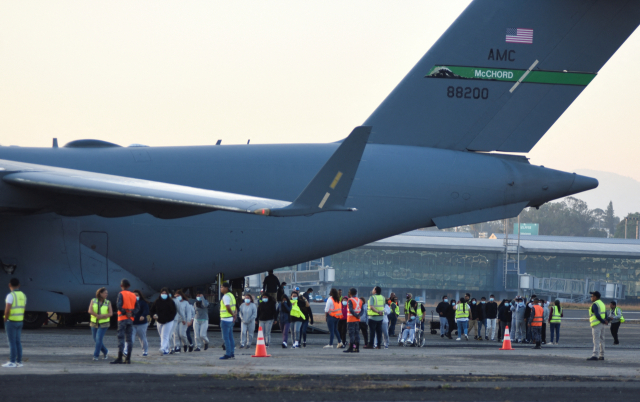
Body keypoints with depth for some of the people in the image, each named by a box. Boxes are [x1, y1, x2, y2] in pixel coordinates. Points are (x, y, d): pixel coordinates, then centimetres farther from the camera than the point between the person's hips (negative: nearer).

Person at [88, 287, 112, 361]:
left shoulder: (108, 303, -3)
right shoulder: (93, 301, -2)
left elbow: (110, 313, -13)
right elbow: (90, 311, -15)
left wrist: (100, 316, -23)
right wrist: (98, 316, -25)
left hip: (103, 324, -2)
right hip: (94, 323, 2)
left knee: (99, 339, -15)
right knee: (96, 340, 7)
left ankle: (96, 356, -8)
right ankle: (105, 352, 28)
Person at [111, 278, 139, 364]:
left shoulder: (121, 294, -6)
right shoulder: (133, 295, 11)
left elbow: (119, 305, -20)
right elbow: (137, 307, 4)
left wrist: (125, 312, -10)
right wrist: (132, 313, -6)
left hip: (122, 318, -5)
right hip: (131, 319, 5)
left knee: (121, 338, -7)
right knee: (129, 338, 7)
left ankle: (119, 358, -12)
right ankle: (128, 358, 5)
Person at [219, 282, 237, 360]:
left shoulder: (226, 296, -15)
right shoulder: (231, 295, 15)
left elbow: (228, 307, -23)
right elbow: (235, 307, 18)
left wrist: (233, 315, -10)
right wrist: (235, 314, 6)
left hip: (225, 319, -10)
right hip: (230, 320, 10)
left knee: (226, 337, -6)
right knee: (230, 337, 13)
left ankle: (227, 354, -6)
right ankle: (232, 353, 16)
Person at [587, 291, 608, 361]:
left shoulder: (595, 305, -12)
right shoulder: (602, 304, 18)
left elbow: (597, 315, -21)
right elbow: (605, 315, 13)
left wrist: (603, 321, -13)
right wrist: (605, 321, -1)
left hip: (596, 324, -9)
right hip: (602, 325, 9)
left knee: (596, 340, -13)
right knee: (601, 340, 12)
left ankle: (595, 355, -20)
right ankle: (601, 356, 15)